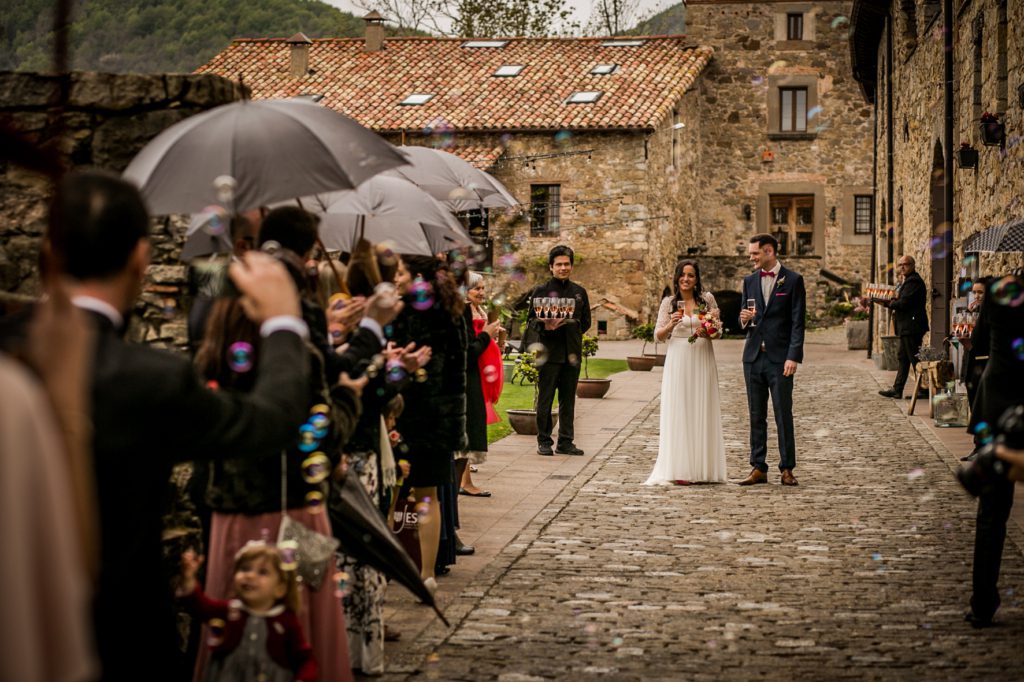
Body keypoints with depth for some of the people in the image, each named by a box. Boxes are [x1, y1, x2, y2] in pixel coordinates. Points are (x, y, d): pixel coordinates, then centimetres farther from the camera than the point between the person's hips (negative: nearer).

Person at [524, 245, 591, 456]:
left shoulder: (580, 292, 13)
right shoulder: (541, 291, 2)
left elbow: (586, 321, 15)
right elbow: (531, 320, 0)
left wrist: (572, 324, -1)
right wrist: (544, 326, -18)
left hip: (572, 353, 4)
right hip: (549, 352, -4)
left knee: (568, 399, 8)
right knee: (545, 398, 0)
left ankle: (565, 441, 15)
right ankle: (544, 441, 8)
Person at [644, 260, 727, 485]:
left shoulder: (707, 299, 5)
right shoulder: (669, 302, 3)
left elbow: (718, 328, 11)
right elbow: (658, 335, 3)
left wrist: (708, 332, -10)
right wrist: (671, 324, -16)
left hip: (702, 361, 1)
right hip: (678, 361, -1)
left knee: (702, 412, 4)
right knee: (678, 413, -3)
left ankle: (703, 468, 10)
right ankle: (679, 470, -2)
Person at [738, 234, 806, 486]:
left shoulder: (793, 280, -2)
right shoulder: (749, 281, 13)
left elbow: (798, 322, -5)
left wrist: (794, 357, -14)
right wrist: (744, 319, -6)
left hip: (780, 357, -5)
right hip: (753, 355, 5)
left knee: (783, 414, -2)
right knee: (756, 415, 6)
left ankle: (787, 469, 4)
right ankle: (758, 468, 10)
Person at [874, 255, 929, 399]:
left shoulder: (913, 281, -14)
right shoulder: (906, 281, 19)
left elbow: (904, 303, -21)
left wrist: (888, 303, -6)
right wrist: (887, 302, 2)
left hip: (912, 326, -11)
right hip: (906, 327, 11)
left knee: (915, 358, -6)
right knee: (903, 358, 12)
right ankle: (897, 389, 16)